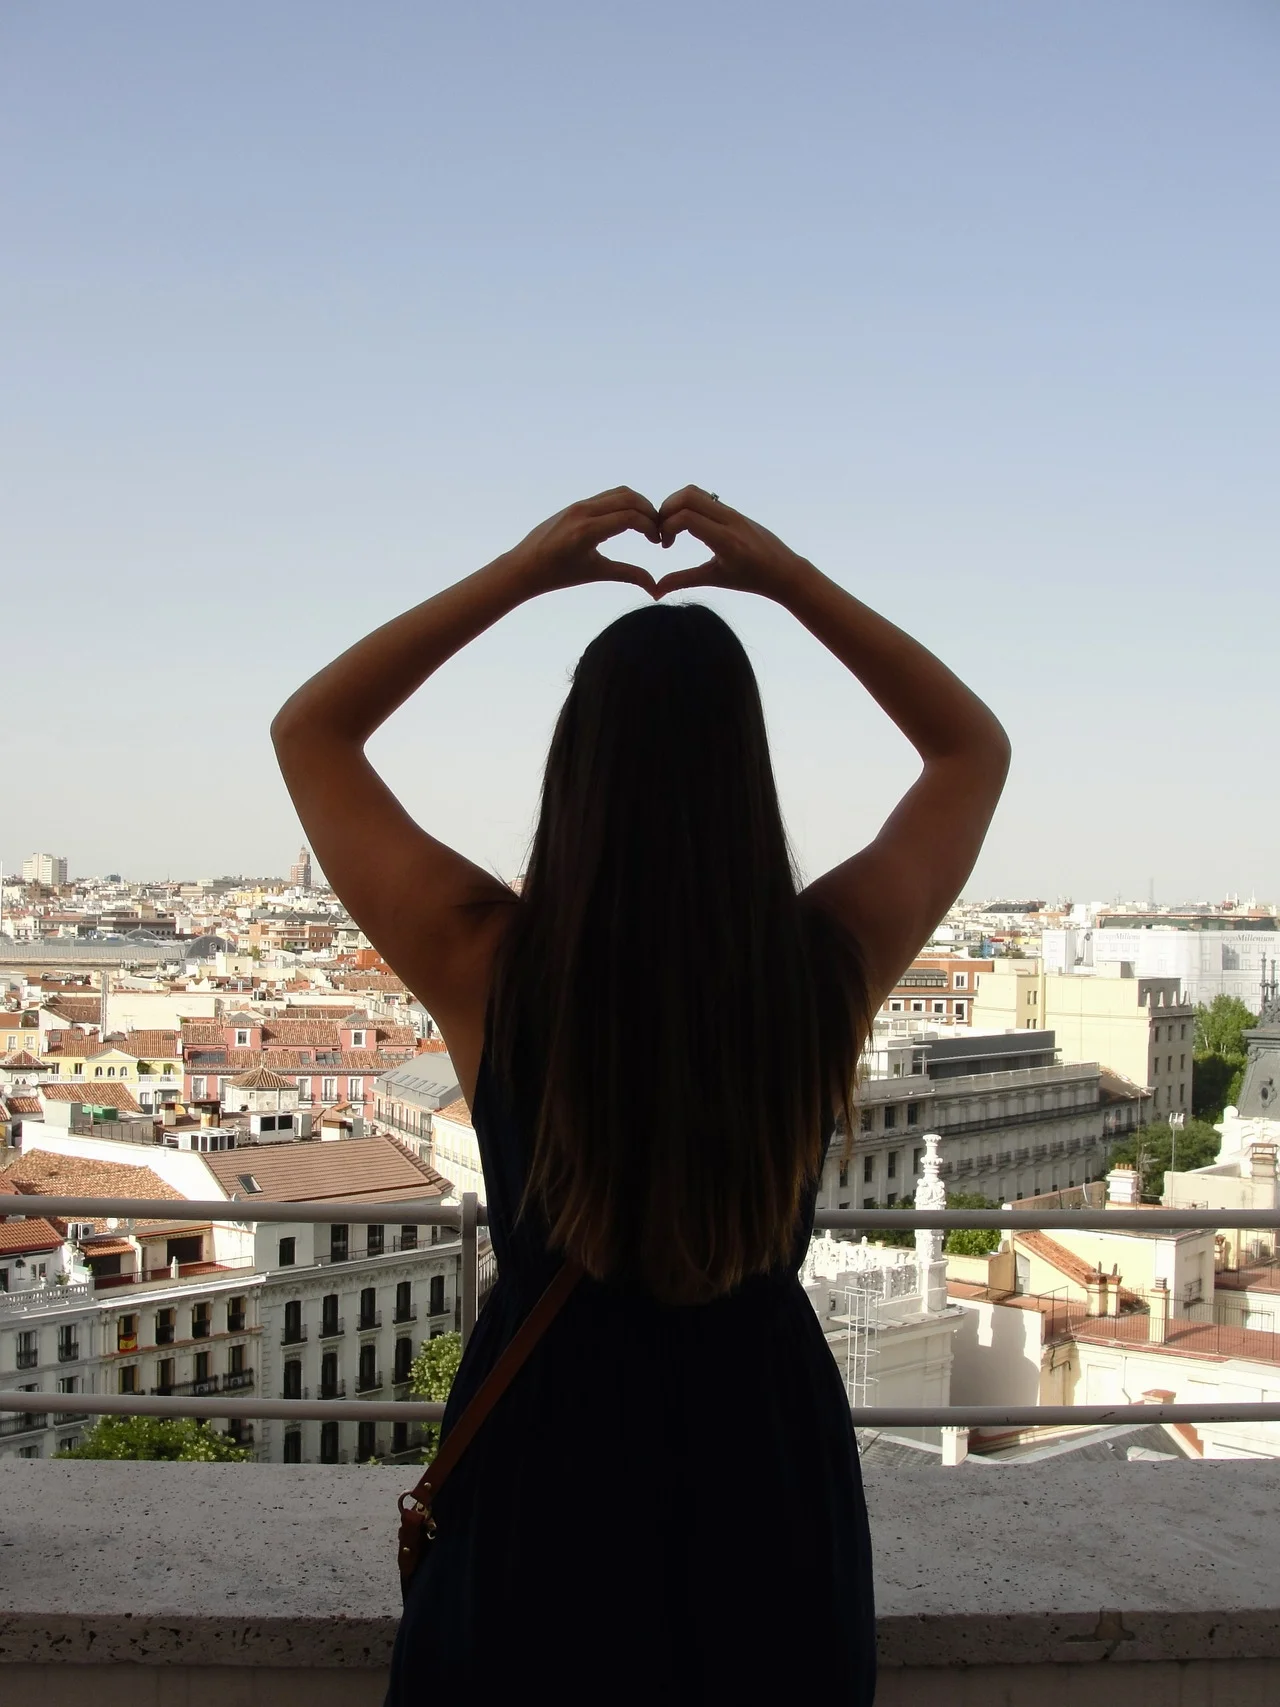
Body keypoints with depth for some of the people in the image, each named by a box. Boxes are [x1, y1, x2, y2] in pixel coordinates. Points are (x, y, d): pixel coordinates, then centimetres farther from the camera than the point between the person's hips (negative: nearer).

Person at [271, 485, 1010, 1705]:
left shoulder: (483, 963, -19)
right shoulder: (830, 964, -16)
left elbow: (309, 731, -3)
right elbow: (976, 748, 3)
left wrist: (519, 572, -6)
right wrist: (791, 579, -3)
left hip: (544, 1433, -1)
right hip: (767, 1440, 2)